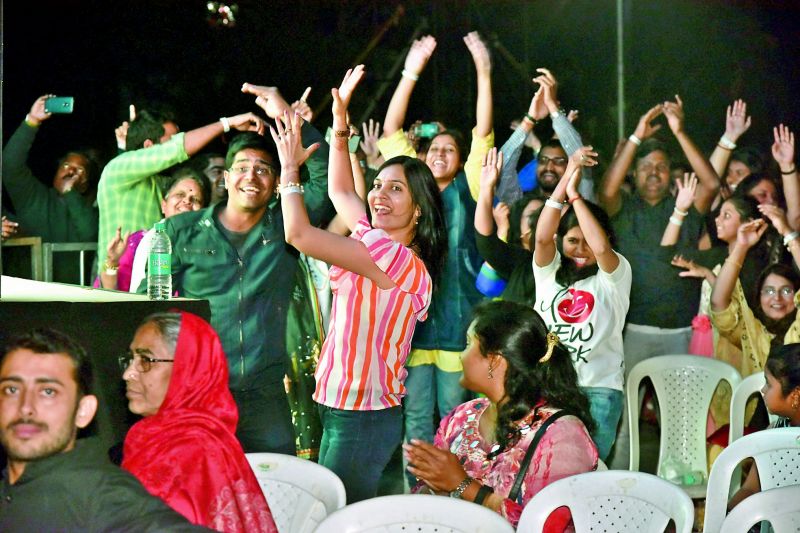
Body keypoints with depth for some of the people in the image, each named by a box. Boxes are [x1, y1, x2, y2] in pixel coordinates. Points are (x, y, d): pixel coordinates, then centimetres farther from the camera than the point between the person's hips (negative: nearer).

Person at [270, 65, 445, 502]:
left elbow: (298, 233, -21)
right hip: (344, 409, 10)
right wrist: (340, 121, 22)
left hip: (363, 417, -10)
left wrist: (289, 167, -6)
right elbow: (339, 191, 26)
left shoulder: (397, 258, -19)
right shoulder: (380, 243, 9)